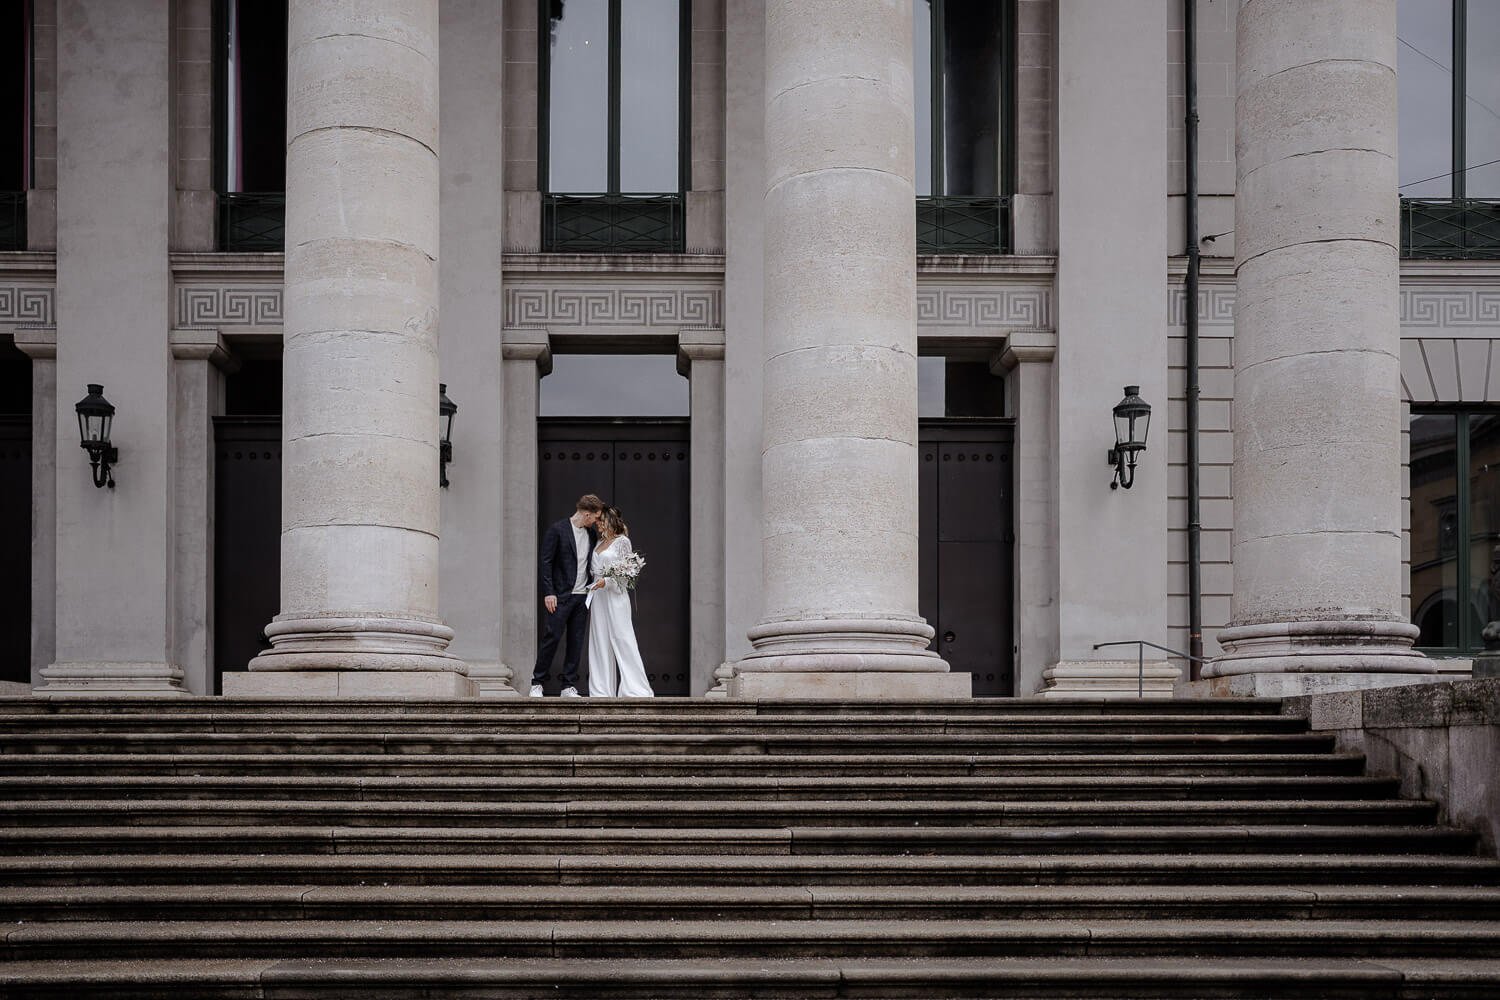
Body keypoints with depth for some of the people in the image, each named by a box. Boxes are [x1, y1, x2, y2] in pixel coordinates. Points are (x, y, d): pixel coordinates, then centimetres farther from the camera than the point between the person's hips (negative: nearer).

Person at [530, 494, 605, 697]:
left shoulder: (592, 534, 11)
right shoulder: (558, 530, -7)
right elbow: (546, 562, -8)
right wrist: (549, 593, -14)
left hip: (582, 596, 6)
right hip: (561, 596, -6)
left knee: (576, 642, 4)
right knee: (553, 637, -7)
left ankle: (569, 686, 8)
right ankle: (537, 683, 2)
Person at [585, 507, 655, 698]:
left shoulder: (622, 541, -6)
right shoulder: (600, 542, 15)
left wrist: (606, 581, -21)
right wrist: (594, 584, 8)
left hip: (614, 595, -8)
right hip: (598, 596, 8)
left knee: (622, 640, -9)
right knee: (600, 641, 5)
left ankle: (635, 689, -7)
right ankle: (603, 688, 7)